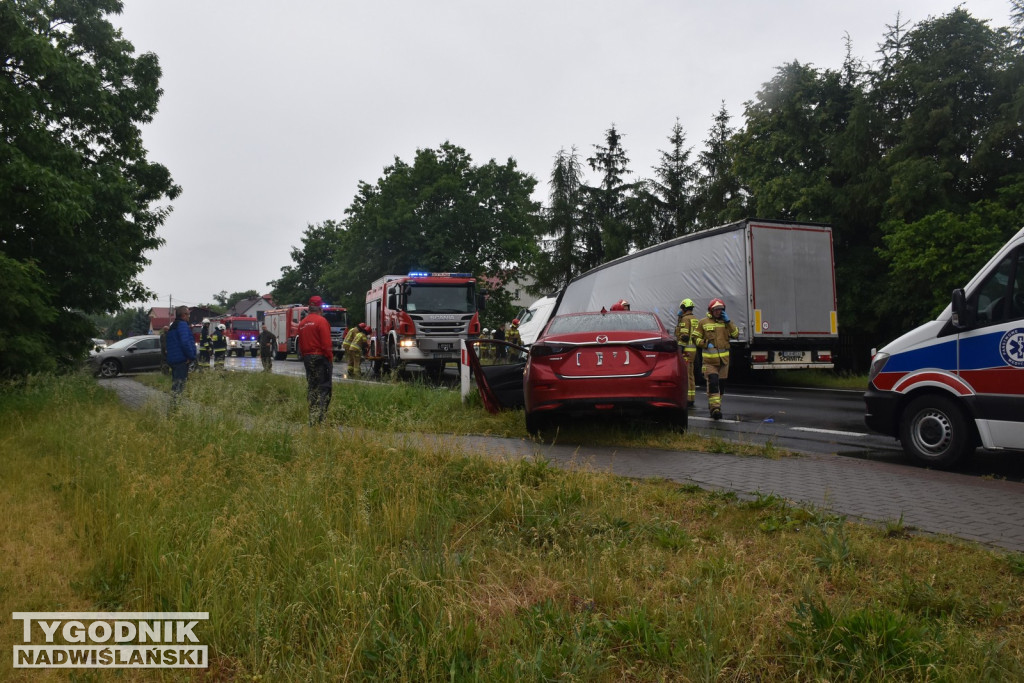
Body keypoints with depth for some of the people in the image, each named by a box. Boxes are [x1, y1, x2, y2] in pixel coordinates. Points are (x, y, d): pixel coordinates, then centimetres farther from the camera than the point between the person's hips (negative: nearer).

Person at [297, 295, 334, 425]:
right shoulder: (321, 321, -11)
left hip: (307, 358, 7)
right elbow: (326, 343, -15)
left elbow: (300, 344, 14)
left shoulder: (302, 323, 12)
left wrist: (305, 357, 19)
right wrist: (330, 358, -9)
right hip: (321, 357, -7)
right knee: (323, 388, -5)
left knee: (311, 388, 12)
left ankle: (312, 420, 13)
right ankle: (320, 420, -11)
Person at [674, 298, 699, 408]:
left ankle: (686, 399, -10)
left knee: (684, 375, -8)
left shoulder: (685, 319, -11)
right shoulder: (695, 319, 17)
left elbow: (684, 336, -18)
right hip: (693, 349, 9)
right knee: (690, 375, 14)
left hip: (685, 350, -9)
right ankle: (691, 399, 17)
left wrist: (679, 350, -19)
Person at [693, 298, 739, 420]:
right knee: (712, 382, -15)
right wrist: (706, 344, -11)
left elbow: (735, 335, 0)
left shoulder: (726, 321, 11)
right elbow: (696, 338, 4)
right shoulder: (703, 322, 1)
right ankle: (715, 407, -17)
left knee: (721, 383, 10)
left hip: (724, 359, 4)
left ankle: (716, 405, 25)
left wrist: (728, 322, -8)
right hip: (710, 359, -4)